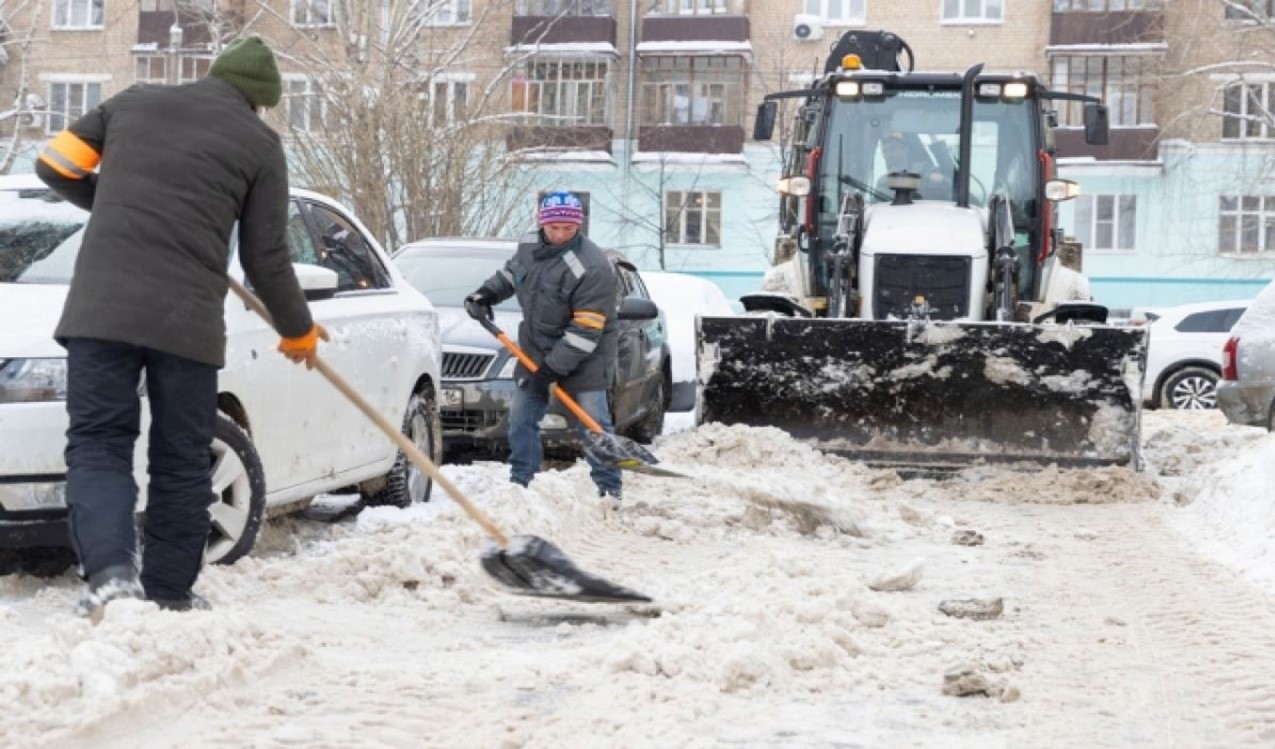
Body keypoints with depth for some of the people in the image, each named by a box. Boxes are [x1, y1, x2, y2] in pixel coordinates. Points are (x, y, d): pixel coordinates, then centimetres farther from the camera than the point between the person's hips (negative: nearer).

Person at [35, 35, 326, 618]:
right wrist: (298, 330, 22)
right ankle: (169, 592, 16)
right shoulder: (258, 141, 6)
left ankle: (111, 571, -17)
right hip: (187, 319, -1)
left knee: (97, 444, 4)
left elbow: (56, 165, 19)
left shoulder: (132, 101, 14)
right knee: (181, 461, 12)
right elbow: (266, 259, 6)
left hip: (101, 308, 1)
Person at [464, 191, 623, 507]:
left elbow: (585, 331, -27)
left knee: (593, 423, -5)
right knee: (521, 419, 10)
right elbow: (509, 274, 21)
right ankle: (519, 482, 21)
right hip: (534, 350, 7)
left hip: (583, 357, -7)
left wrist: (553, 367, -27)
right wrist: (485, 294, 3)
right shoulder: (528, 245, -3)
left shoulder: (592, 268, -26)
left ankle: (610, 489, 3)